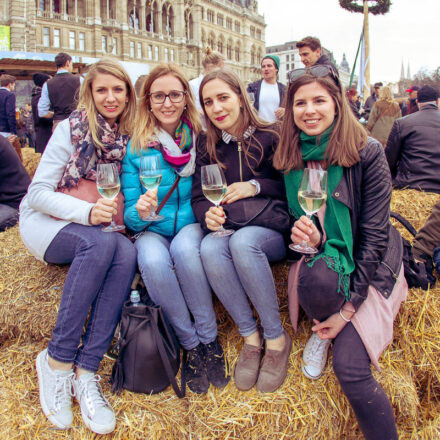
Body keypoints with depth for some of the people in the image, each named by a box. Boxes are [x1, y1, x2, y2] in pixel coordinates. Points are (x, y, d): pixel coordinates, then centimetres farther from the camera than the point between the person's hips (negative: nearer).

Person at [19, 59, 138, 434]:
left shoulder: (129, 136, 4)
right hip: (45, 222, -3)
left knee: (126, 252, -30)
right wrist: (87, 211, -28)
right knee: (101, 243, -35)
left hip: (95, 230, 4)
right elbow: (39, 192, -11)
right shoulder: (73, 128, -9)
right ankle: (57, 359, -23)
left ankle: (86, 370, -27)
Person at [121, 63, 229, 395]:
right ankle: (190, 344, -12)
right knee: (154, 261, -33)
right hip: (152, 231, 1)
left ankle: (209, 337, -15)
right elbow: (130, 215, -2)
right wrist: (140, 212, -25)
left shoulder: (201, 139, 1)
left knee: (184, 248, -35)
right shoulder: (136, 147, 0)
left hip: (192, 226, 0)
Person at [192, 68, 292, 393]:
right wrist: (208, 214, -19)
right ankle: (250, 336, -15)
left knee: (242, 241, -36)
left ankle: (277, 337, -18)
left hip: (271, 230, -3)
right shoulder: (206, 145, 8)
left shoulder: (271, 137, -2)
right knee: (210, 248, -31)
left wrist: (256, 186, -15)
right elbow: (198, 196, 4)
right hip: (229, 230, 3)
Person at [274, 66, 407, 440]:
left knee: (349, 367, -21)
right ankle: (324, 330, 0)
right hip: (323, 259, 3)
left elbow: (375, 234, -15)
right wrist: (306, 236, -19)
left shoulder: (367, 153, -14)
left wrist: (348, 309, -18)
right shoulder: (292, 158, -1)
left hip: (369, 266, -3)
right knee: (315, 277, -34)